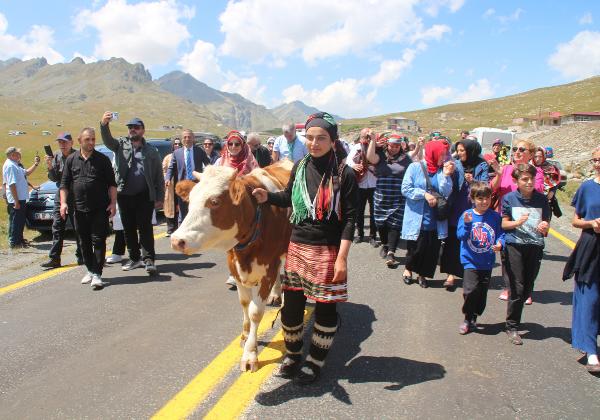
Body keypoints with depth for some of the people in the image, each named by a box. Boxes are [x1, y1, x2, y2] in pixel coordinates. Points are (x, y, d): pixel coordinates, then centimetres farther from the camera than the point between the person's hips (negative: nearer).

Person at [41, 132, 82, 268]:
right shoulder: (56, 156, 6)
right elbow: (54, 178, 5)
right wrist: (50, 167, -10)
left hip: (76, 196, -5)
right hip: (60, 195, 5)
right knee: (57, 227, 3)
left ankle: (81, 256, 13)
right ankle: (54, 258, 6)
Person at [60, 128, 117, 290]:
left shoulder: (103, 159, 1)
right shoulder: (71, 160, 8)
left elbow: (112, 184, 1)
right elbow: (64, 183, 9)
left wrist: (113, 203, -7)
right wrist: (63, 202, -2)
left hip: (100, 209, -3)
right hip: (80, 209, 3)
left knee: (98, 241, -4)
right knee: (84, 242, 11)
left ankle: (97, 274, -2)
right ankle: (90, 270, 24)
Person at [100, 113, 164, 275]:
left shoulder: (151, 151, 7)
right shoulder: (121, 144, 11)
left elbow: (159, 176, 5)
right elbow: (108, 140, -11)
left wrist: (160, 197, -2)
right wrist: (104, 124, -32)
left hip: (144, 196, -3)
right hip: (124, 195, 3)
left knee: (145, 228, -3)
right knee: (128, 229, 10)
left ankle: (149, 259, -1)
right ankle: (134, 258, 21)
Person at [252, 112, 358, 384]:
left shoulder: (345, 175, -11)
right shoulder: (300, 166, 2)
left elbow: (350, 219, -11)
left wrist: (342, 258, -16)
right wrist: (267, 197, -1)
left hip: (328, 251, -4)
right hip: (297, 246, 4)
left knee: (325, 308, 8)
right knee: (291, 305, 12)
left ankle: (315, 361, 28)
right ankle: (292, 355, 34)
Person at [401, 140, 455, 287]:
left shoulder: (443, 170, 5)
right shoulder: (415, 167, -4)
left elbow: (446, 193, -3)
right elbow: (405, 189, -10)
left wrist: (446, 175, -13)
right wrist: (425, 194, -17)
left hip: (435, 220, 4)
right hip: (417, 218, -3)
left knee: (432, 249, 6)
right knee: (416, 248, 2)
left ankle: (422, 274, 29)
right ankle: (408, 269, 31)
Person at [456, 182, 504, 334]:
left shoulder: (495, 216, -1)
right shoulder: (466, 215, -6)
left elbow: (501, 234, 2)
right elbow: (460, 236, -11)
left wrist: (500, 244, -18)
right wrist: (467, 224, -27)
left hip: (487, 262, 3)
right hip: (470, 261, -2)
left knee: (482, 293, 10)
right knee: (470, 290, -13)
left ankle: (474, 318, 31)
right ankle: (468, 319, 9)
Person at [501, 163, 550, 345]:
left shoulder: (541, 199, 5)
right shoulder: (509, 198, -1)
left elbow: (546, 224, 10)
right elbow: (504, 223, 1)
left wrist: (545, 227, -13)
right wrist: (518, 222, -18)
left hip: (535, 246, 3)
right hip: (514, 246, -3)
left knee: (527, 289, 7)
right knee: (517, 288, -6)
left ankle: (514, 318, 29)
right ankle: (512, 327, 6)